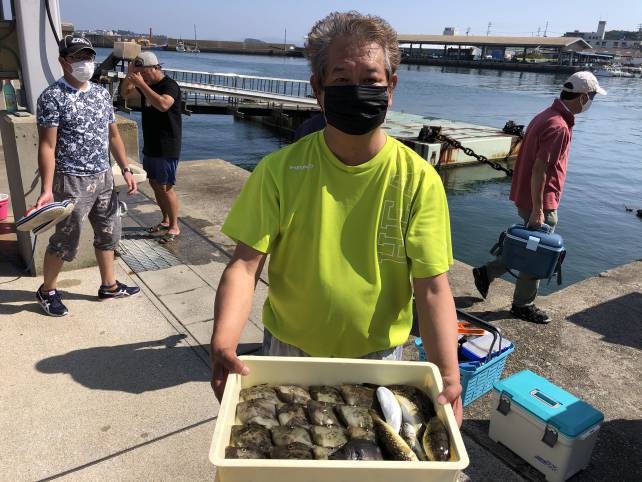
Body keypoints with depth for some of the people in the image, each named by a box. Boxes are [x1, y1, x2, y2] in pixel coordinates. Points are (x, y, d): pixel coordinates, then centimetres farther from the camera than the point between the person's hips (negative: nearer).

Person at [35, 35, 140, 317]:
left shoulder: (102, 94, 9)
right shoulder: (52, 97, -11)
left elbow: (113, 136, 15)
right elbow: (47, 146, -14)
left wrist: (126, 170, 8)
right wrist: (47, 190, -20)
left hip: (104, 178, 7)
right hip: (71, 181, -7)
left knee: (108, 234, 16)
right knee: (65, 241, 4)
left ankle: (109, 286, 32)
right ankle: (47, 291, 25)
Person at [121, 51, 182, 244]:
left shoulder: (170, 85, -15)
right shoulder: (147, 84, 10)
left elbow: (163, 105, -34)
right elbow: (126, 92, 19)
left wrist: (141, 84, -31)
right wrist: (129, 74, 3)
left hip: (166, 147, -9)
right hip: (150, 145, 9)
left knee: (165, 187, -6)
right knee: (154, 183, 14)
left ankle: (174, 227, 5)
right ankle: (166, 221, 27)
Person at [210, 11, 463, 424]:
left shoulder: (418, 179, -15)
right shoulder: (280, 170, -15)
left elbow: (433, 288, -17)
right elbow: (246, 265, -17)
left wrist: (449, 379, -29)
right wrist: (223, 346, -33)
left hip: (378, 357, 0)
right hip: (288, 350, 1)